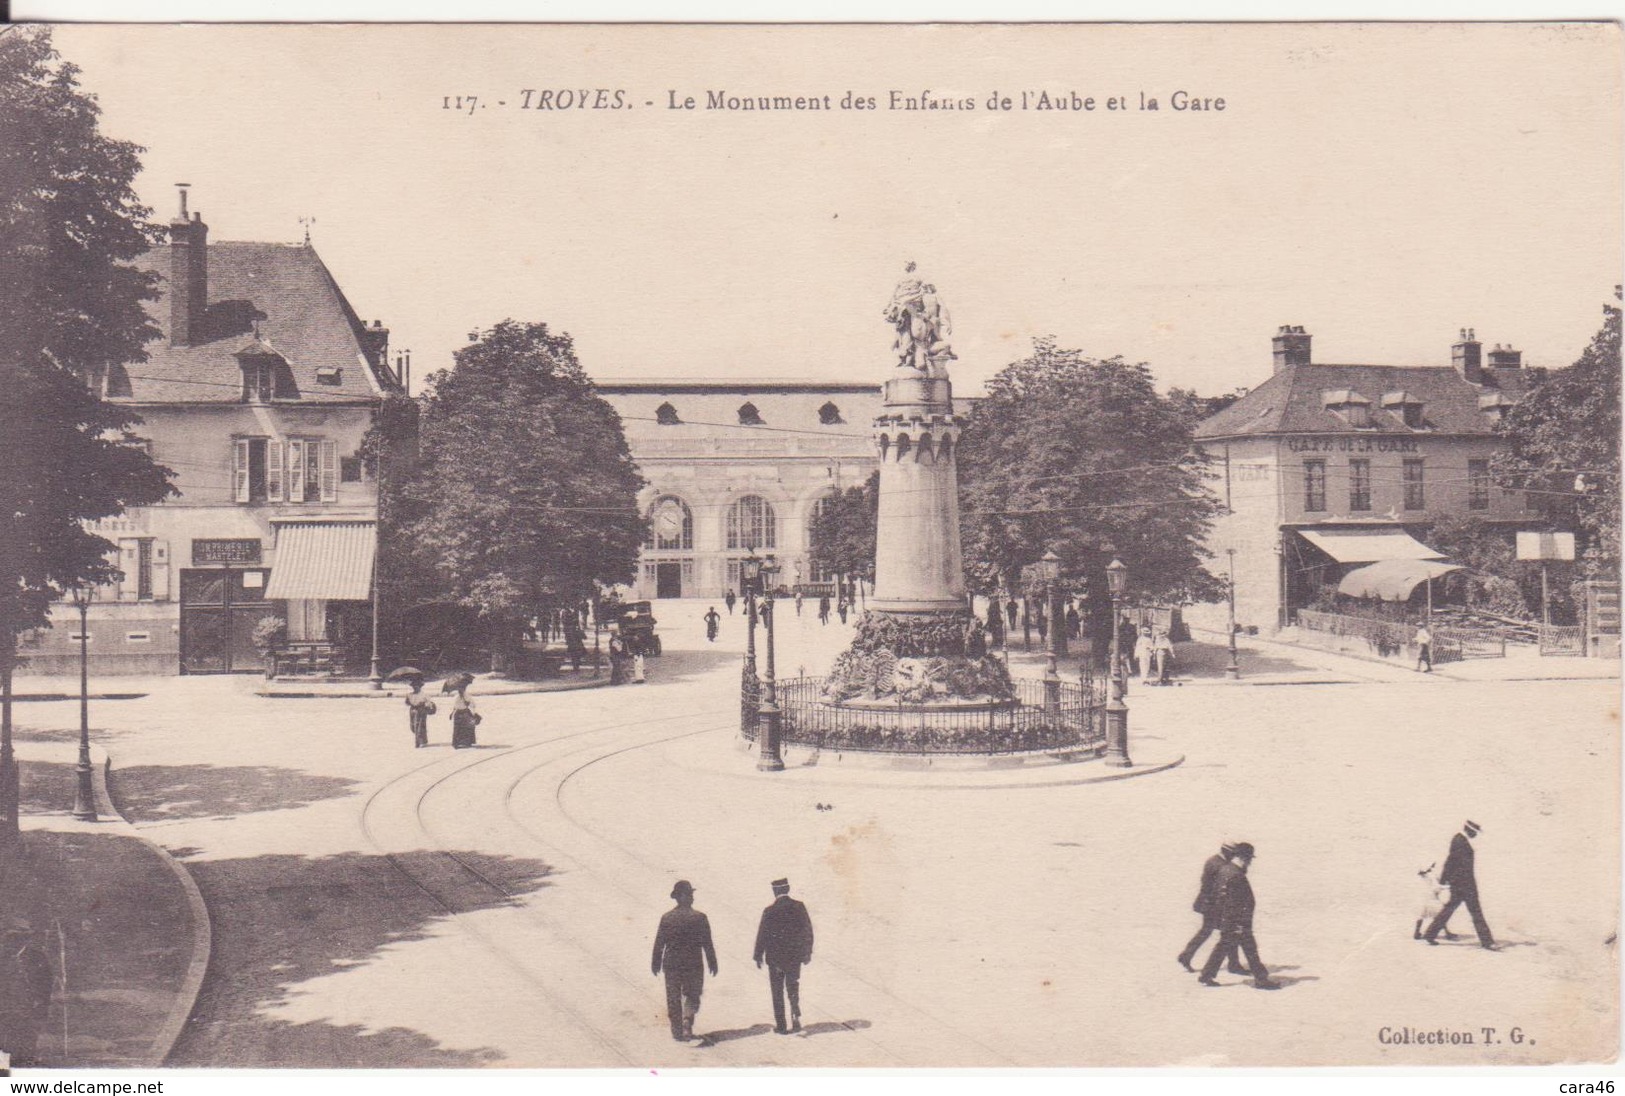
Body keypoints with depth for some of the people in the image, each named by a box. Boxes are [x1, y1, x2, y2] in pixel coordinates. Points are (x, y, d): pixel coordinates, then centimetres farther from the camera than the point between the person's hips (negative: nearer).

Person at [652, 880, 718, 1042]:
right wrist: (712, 963, 3)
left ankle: (677, 1031, 13)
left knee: (673, 999, 11)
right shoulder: (699, 918, -9)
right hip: (693, 964, -1)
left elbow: (659, 943, 0)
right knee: (692, 996, 12)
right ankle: (687, 1022, -10)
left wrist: (656, 963, 12)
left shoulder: (667, 918, -4)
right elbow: (707, 944, -6)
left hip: (671, 964, 1)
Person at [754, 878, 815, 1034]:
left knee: (777, 992, 10)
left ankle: (781, 1026, 12)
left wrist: (758, 957, 1)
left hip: (775, 957, -3)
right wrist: (808, 952, 10)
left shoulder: (770, 911, -15)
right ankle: (796, 1016, 1)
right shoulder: (799, 907, -7)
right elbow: (808, 931, -1)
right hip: (795, 956, 3)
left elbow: (762, 935, -10)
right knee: (793, 988, 19)